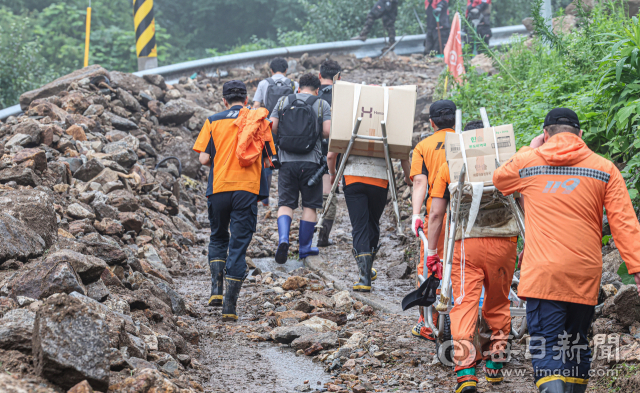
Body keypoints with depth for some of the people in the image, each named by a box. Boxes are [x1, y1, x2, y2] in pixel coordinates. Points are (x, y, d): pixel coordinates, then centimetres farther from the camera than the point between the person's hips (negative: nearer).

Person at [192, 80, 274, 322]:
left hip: (219, 188, 1)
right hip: (247, 190, -1)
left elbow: (204, 159, -1)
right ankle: (230, 307, -5)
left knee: (218, 239, 22)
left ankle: (217, 290, 5)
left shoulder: (214, 122, 5)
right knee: (238, 247, 1)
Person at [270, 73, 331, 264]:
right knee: (309, 205, 9)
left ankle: (283, 239, -20)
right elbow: (327, 131, -7)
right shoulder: (322, 104, 3)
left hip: (287, 160, 1)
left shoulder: (283, 102, 8)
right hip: (311, 161, -1)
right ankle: (305, 248, 13)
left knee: (285, 203, 4)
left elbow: (271, 128, 1)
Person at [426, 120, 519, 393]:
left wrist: (432, 252, 9)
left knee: (464, 304, -4)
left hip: (467, 244, -2)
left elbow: (436, 214, 6)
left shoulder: (449, 167, 11)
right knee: (498, 304, 18)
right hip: (504, 242, 2)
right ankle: (495, 366, 27)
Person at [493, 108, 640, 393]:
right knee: (577, 342, 18)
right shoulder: (605, 169, 4)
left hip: (542, 273, -2)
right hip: (585, 274, 2)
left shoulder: (527, 162, 5)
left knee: (545, 347, -7)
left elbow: (499, 179, 28)